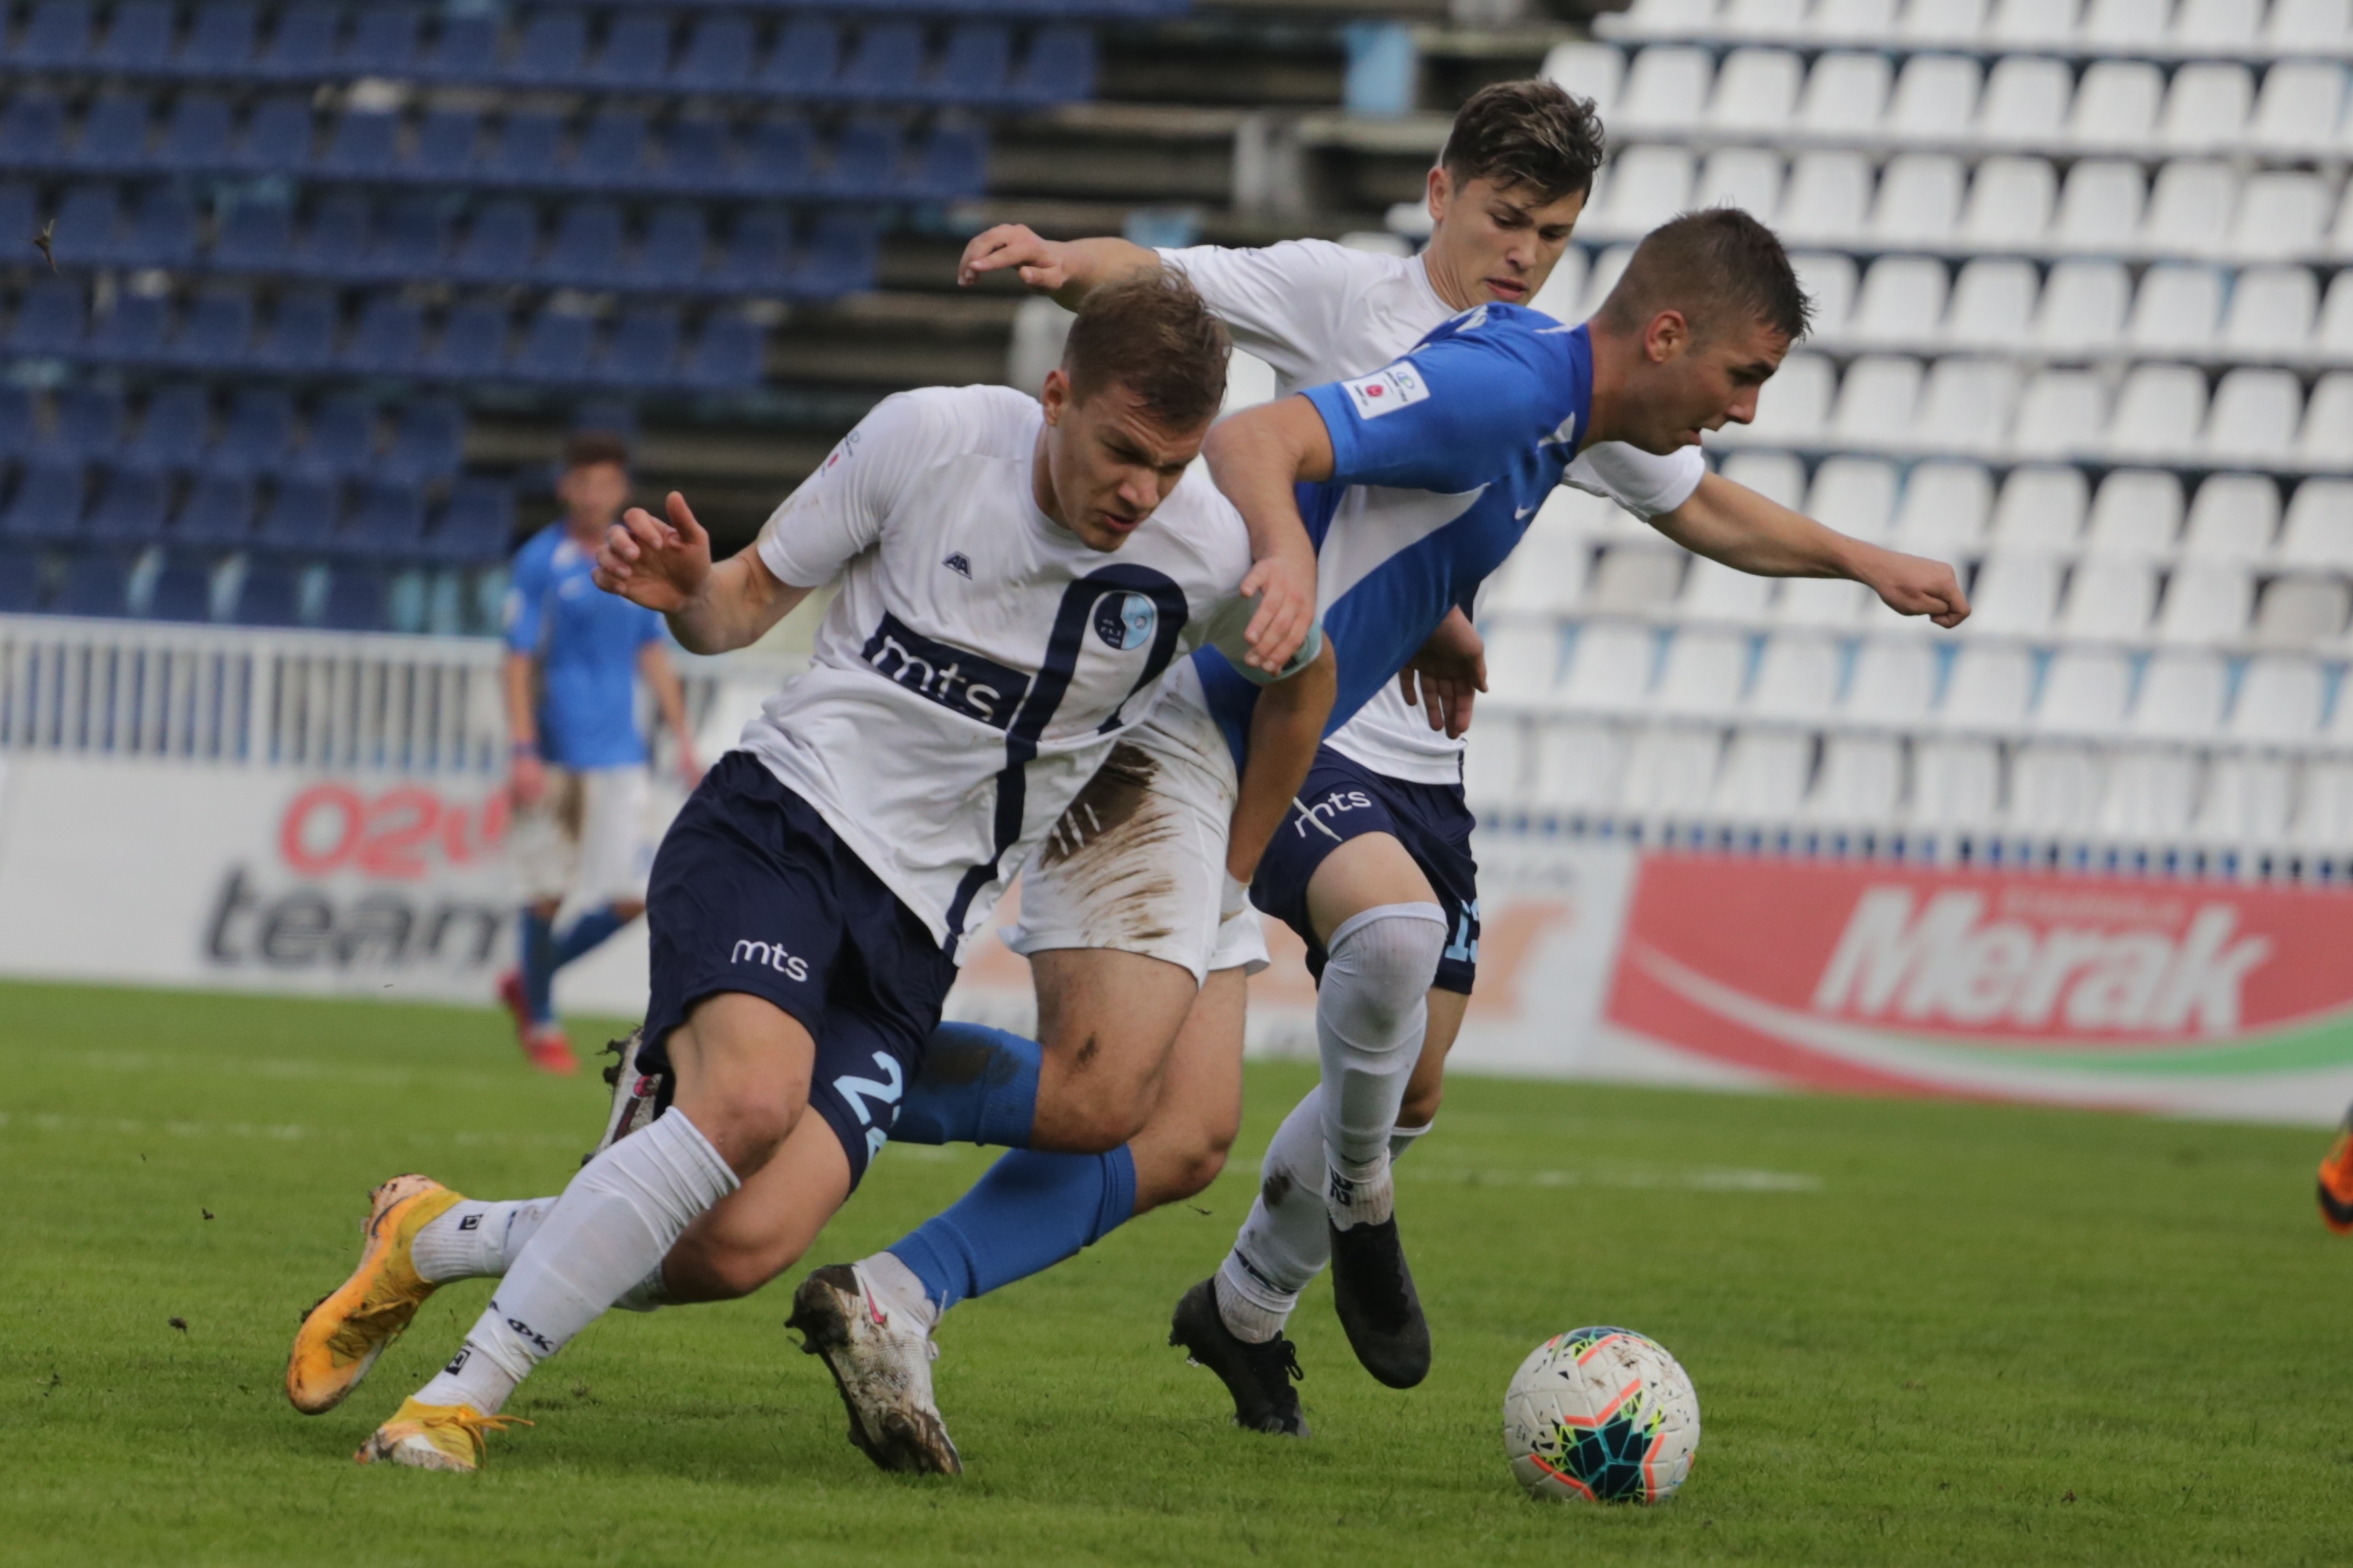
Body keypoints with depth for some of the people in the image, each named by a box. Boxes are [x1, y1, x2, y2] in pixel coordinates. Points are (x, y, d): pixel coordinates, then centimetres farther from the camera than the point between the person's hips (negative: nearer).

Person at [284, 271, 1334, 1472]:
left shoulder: (1209, 554, -3)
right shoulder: (929, 438, -8)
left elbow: (1303, 673, 19)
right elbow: (752, 596, 5)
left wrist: (1227, 876, 24)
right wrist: (686, 591, -18)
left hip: (910, 932, 3)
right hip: (780, 822, -3)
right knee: (753, 1098, -35)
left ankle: (434, 1237, 6)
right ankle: (463, 1397, -25)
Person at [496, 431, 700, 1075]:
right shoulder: (540, 562, -5)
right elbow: (518, 660, -8)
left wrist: (683, 741, 16)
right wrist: (523, 751, -15)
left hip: (620, 754, 5)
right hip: (556, 753, -5)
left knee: (631, 898, -2)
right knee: (548, 893, 0)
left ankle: (529, 981, 19)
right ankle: (541, 1023, 16)